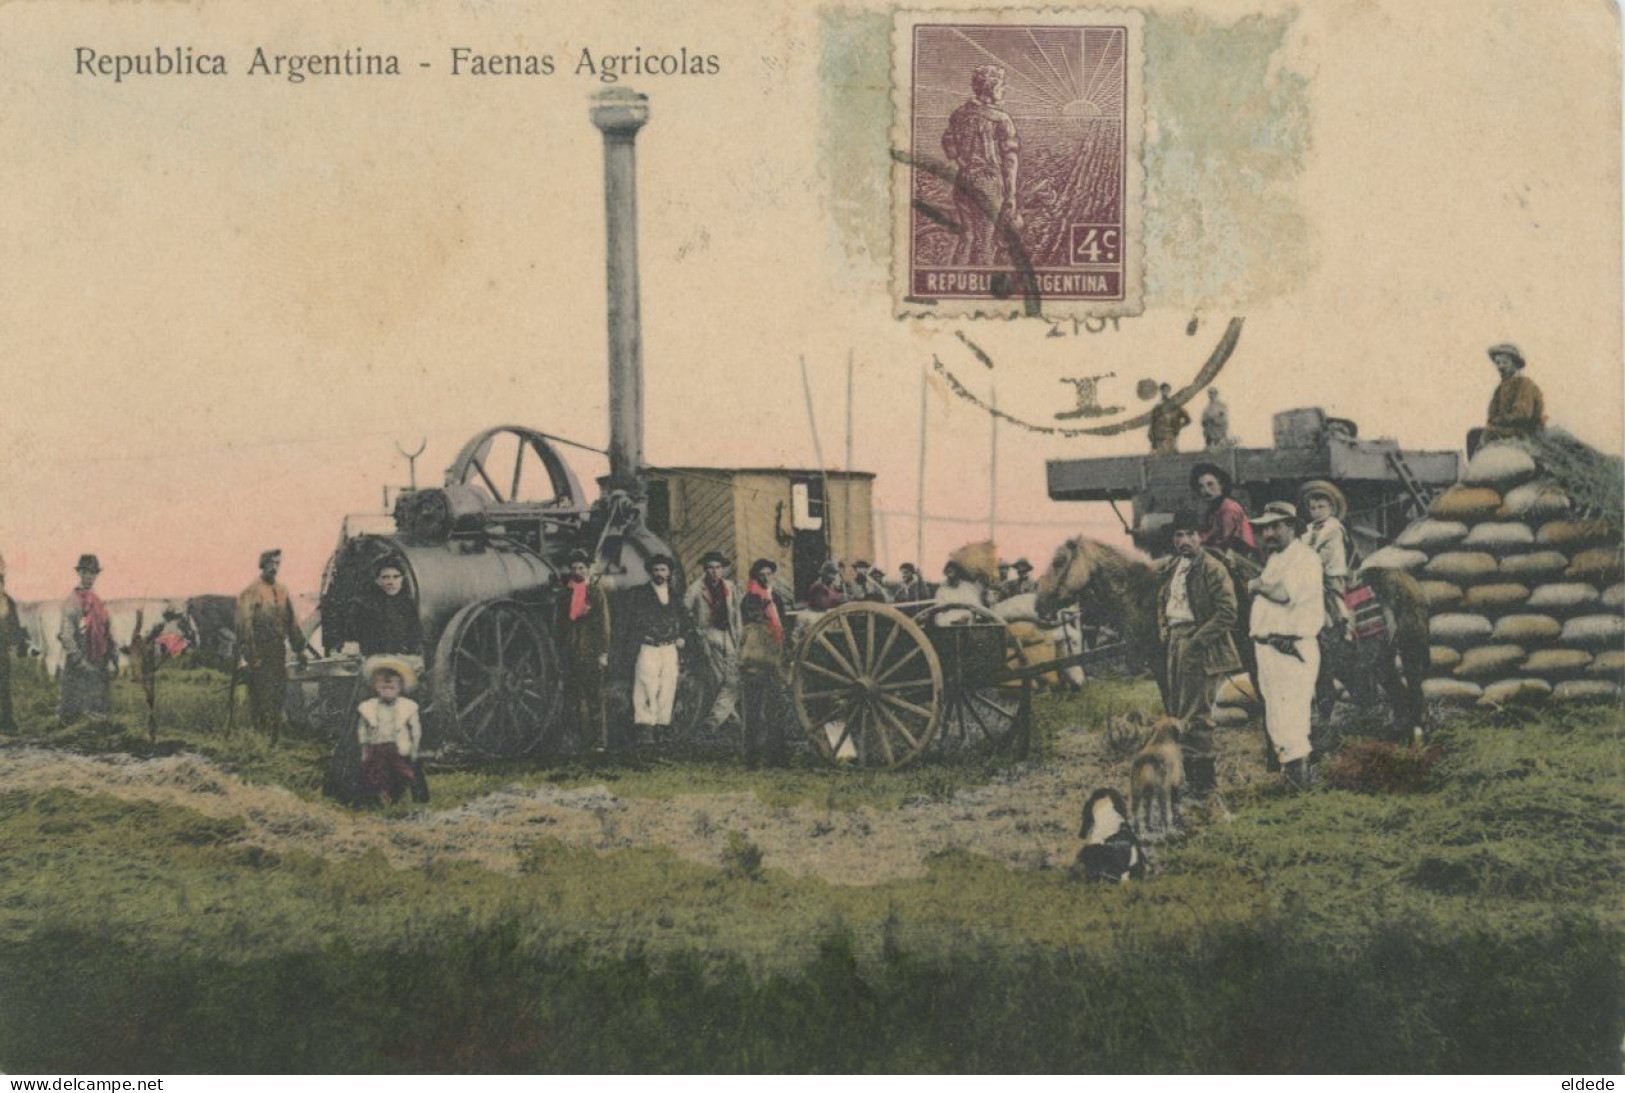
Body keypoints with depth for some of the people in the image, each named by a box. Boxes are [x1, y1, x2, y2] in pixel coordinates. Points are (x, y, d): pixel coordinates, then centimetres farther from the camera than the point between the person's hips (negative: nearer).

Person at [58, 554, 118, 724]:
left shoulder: (98, 602, 14)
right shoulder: (71, 601, -9)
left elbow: (108, 634, 16)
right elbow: (67, 634, -15)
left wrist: (111, 660, 7)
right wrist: (80, 660, -19)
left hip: (98, 666, 7)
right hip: (77, 666, -7)